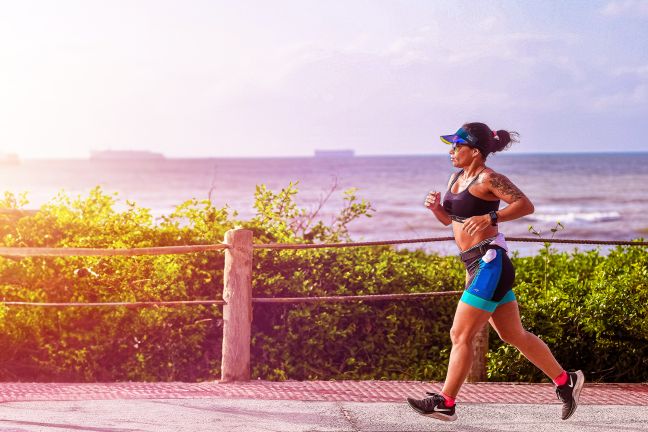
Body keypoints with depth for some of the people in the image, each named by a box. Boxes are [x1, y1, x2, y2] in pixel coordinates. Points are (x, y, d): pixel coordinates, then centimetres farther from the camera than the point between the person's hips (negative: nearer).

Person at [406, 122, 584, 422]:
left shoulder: (487, 178, -12)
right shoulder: (456, 178, 14)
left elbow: (525, 205, -16)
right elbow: (449, 219, 22)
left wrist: (490, 218, -26)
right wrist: (436, 206, 1)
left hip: (490, 262, -10)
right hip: (476, 264, 10)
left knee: (461, 336, -9)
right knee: (514, 335, 16)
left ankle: (445, 403, -4)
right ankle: (566, 381, 26)